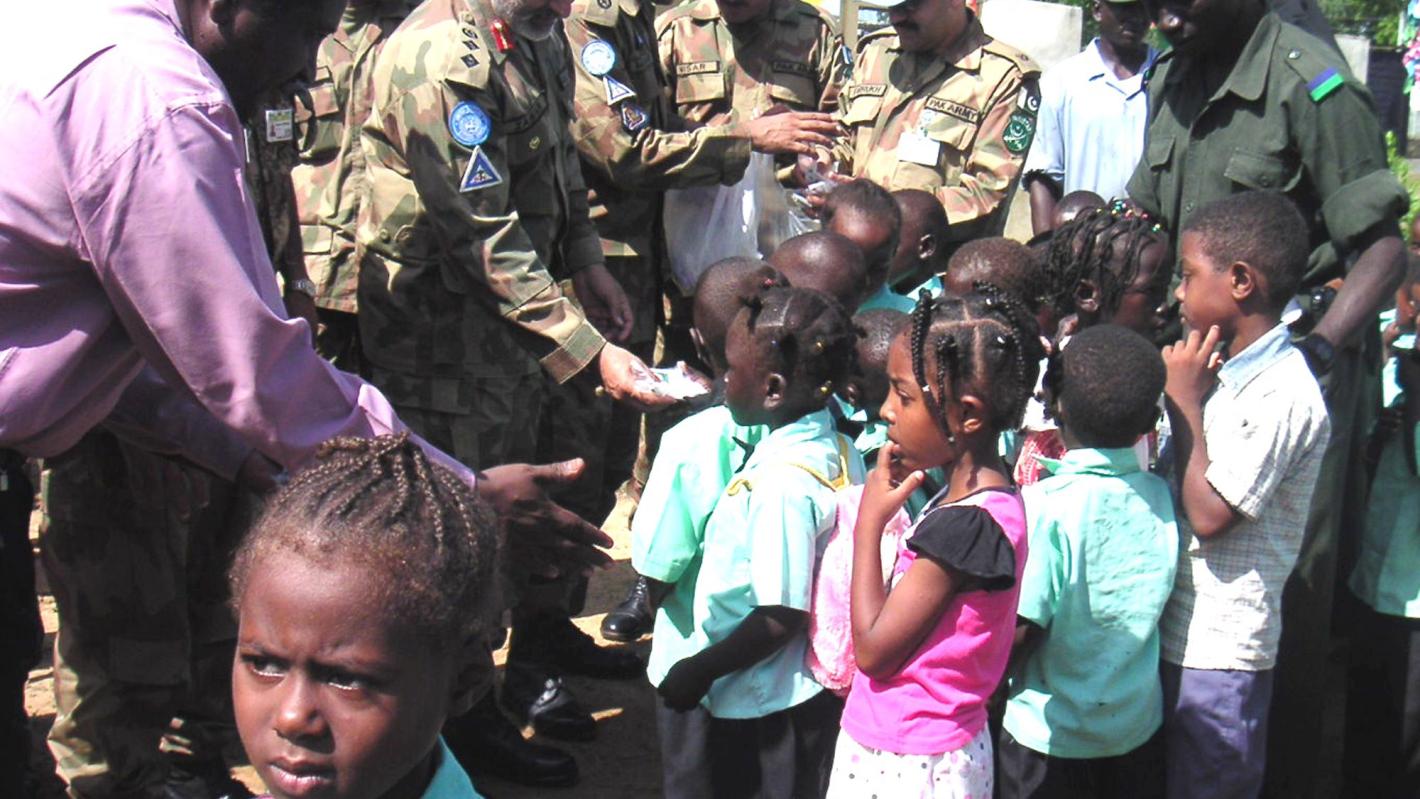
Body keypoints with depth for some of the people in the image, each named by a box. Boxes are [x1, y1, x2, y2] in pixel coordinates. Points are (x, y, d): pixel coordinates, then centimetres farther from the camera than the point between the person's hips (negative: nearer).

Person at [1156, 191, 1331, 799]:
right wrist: (1184, 396, -1)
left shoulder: (1284, 394, -19)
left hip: (1220, 651, -8)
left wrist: (1185, 401, -15)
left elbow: (1209, 515, -22)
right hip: (1173, 631, 8)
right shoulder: (1222, 372, 8)